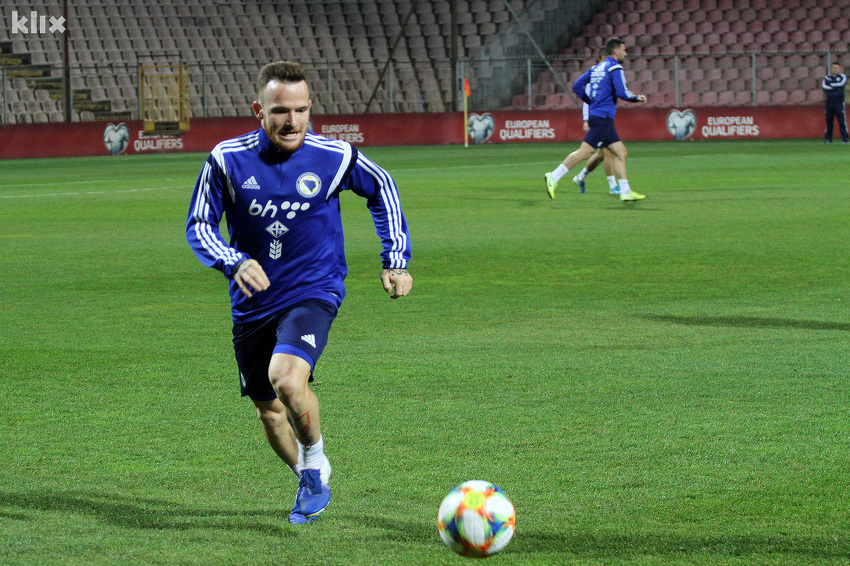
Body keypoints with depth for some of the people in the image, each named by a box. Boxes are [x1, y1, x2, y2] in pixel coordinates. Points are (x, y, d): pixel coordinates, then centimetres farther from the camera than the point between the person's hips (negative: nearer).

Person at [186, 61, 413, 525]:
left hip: (314, 291, -3)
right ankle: (310, 484, 41)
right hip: (253, 303, 3)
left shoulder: (335, 157, -10)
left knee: (286, 376, -30)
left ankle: (315, 460, -3)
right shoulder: (228, 160, -10)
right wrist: (234, 262, -23)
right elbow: (199, 226, -4)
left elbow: (382, 190, 10)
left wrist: (396, 260, 6)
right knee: (270, 411, 12)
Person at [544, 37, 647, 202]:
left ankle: (625, 192, 6)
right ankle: (554, 177, -13)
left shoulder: (596, 68, 17)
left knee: (620, 152, 9)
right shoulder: (615, 68, -7)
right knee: (584, 152, -12)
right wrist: (637, 97, -1)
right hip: (603, 117, -9)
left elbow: (577, 86, 14)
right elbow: (622, 92, -18)